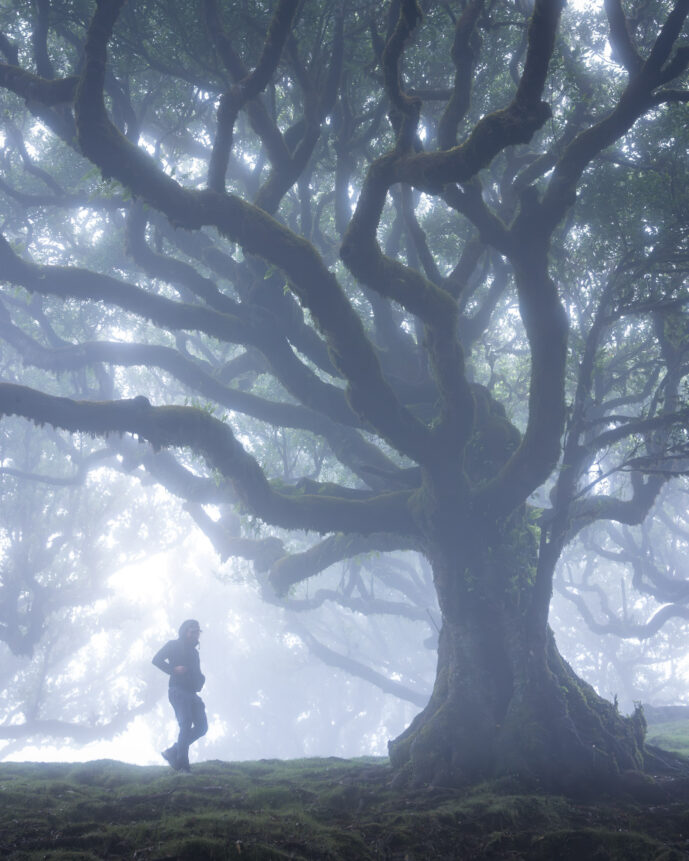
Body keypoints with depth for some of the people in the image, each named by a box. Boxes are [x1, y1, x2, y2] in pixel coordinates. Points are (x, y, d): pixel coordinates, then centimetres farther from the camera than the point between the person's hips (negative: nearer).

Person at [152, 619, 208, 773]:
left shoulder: (194, 651, 25)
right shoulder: (174, 645, 4)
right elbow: (157, 659, -6)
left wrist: (200, 678, 6)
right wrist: (174, 669, -18)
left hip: (191, 693, 8)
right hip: (178, 690, -7)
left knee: (202, 727, -3)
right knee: (186, 724, -21)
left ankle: (173, 752, 7)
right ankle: (183, 766, -21)